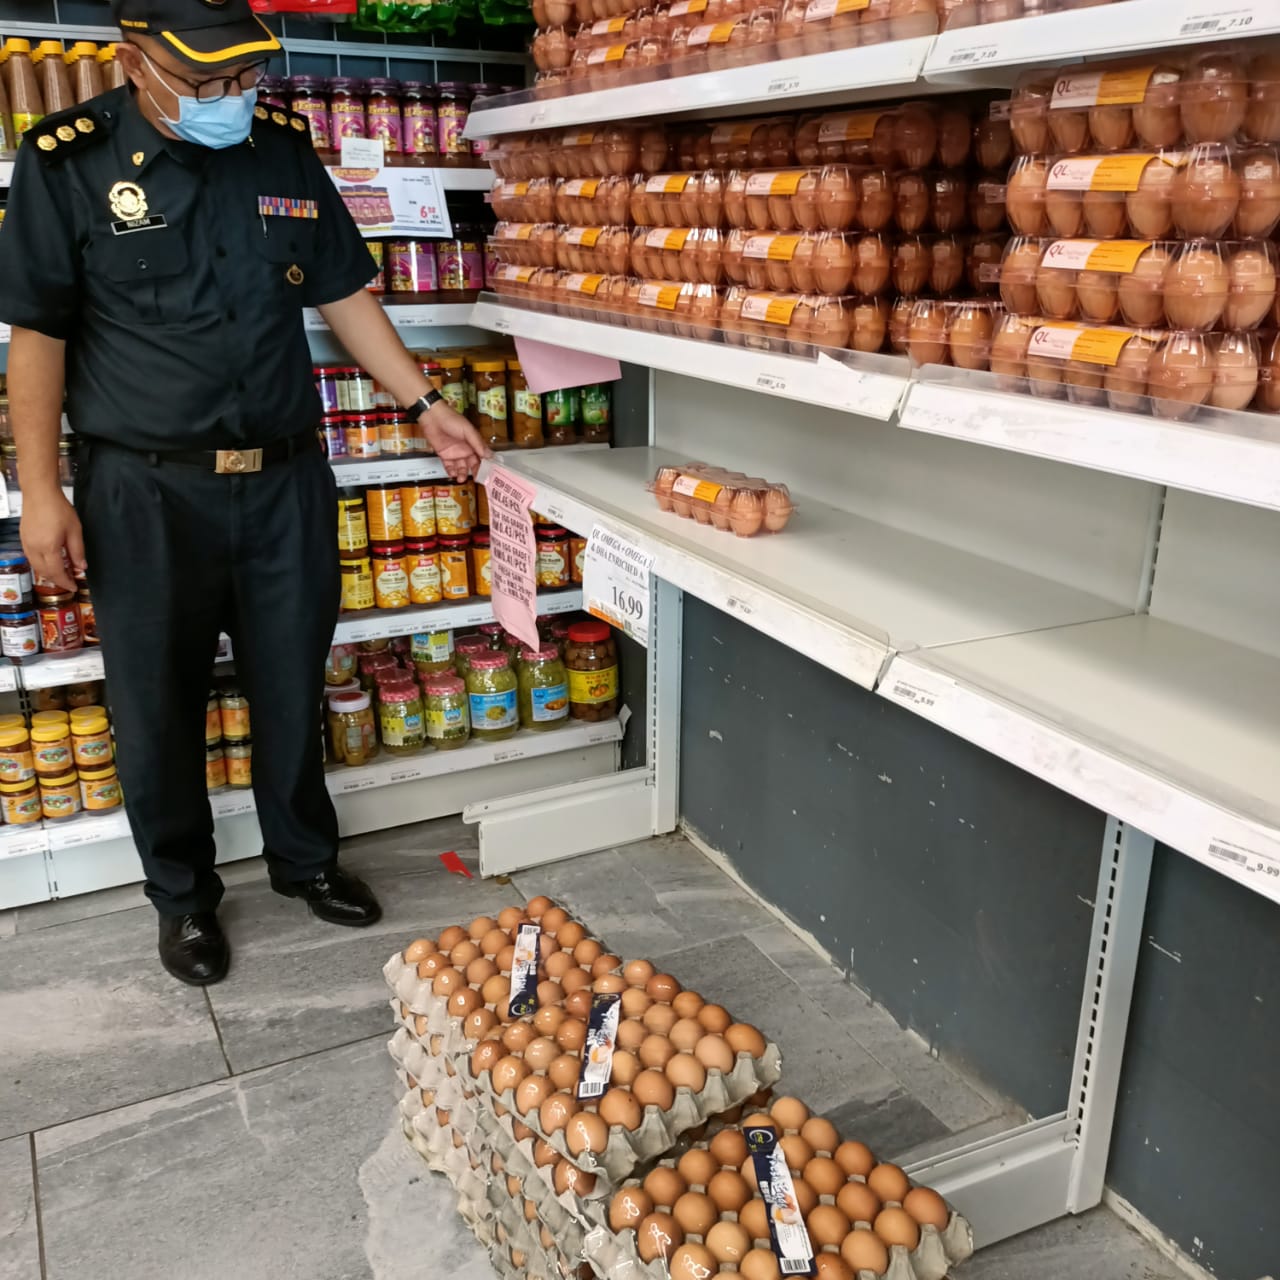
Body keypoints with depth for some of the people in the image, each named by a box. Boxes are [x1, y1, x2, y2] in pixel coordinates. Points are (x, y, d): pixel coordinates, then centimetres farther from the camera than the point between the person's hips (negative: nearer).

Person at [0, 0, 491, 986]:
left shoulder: (287, 153, 6)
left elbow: (344, 294, 11)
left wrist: (427, 405, 5)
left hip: (287, 479, 3)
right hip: (146, 493, -2)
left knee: (294, 688, 13)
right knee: (158, 706, 8)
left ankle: (305, 859, 35)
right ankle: (184, 895, 29)